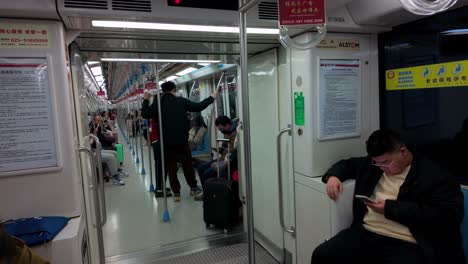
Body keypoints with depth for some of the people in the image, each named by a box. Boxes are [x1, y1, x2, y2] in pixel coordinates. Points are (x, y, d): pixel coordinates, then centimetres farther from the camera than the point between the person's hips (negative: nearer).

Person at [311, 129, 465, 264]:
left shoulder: (433, 175, 0)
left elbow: (450, 214, -10)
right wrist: (333, 176, 6)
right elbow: (348, 164, 31)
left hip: (407, 245, -4)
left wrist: (391, 208, -12)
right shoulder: (373, 163, 17)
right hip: (366, 233, 5)